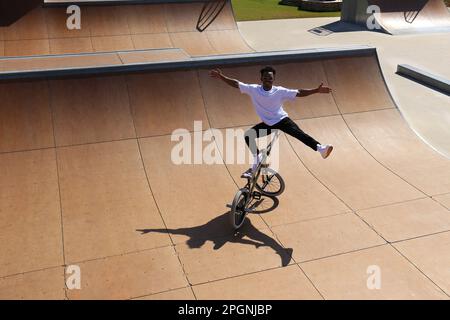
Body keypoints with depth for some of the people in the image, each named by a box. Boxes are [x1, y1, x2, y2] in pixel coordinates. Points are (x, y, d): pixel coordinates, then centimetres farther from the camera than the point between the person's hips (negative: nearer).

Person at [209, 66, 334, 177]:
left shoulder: (280, 91, -14)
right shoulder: (254, 89, -10)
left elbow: (299, 92, -14)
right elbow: (236, 84, -10)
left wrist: (317, 90, -22)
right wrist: (221, 76, -17)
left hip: (282, 120, -3)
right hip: (268, 124, 3)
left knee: (299, 134, -28)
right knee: (248, 135, -9)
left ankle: (321, 148, -36)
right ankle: (257, 162, 7)